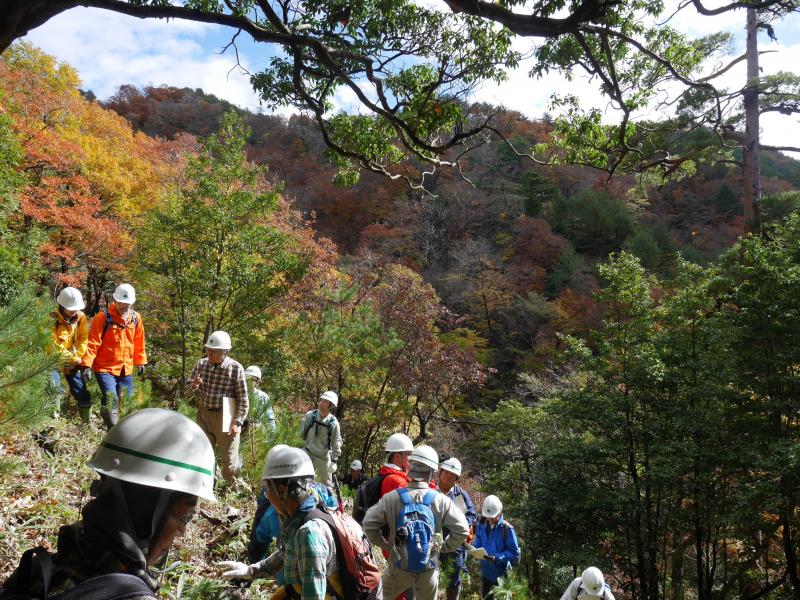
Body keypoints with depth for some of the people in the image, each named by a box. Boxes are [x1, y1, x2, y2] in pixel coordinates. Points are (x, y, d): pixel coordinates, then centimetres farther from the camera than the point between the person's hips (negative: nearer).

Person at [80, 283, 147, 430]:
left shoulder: (136, 318, 3)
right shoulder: (103, 317, -12)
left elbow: (138, 342, 14)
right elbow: (93, 343, -14)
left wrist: (140, 362, 17)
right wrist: (87, 364, -21)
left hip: (126, 369, 5)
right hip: (105, 368, -5)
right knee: (111, 400, -20)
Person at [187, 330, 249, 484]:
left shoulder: (236, 368, -15)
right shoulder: (201, 364, -3)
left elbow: (243, 400, -11)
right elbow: (188, 386, 8)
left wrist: (237, 422, -16)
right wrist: (194, 386, -15)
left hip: (225, 417, -5)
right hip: (203, 414, 5)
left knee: (228, 460, 7)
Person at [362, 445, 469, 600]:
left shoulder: (392, 498, -11)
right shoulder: (441, 500, -10)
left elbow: (369, 523, -12)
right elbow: (461, 529, -10)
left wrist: (385, 545, 1)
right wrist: (444, 547, 3)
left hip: (399, 567, 0)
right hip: (428, 570, 1)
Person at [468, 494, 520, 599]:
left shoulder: (507, 528, -20)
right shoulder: (481, 525, -3)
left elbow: (514, 552, -18)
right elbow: (477, 541, 12)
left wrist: (497, 558, -27)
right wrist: (473, 550, -9)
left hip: (501, 574, -5)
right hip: (486, 572, 6)